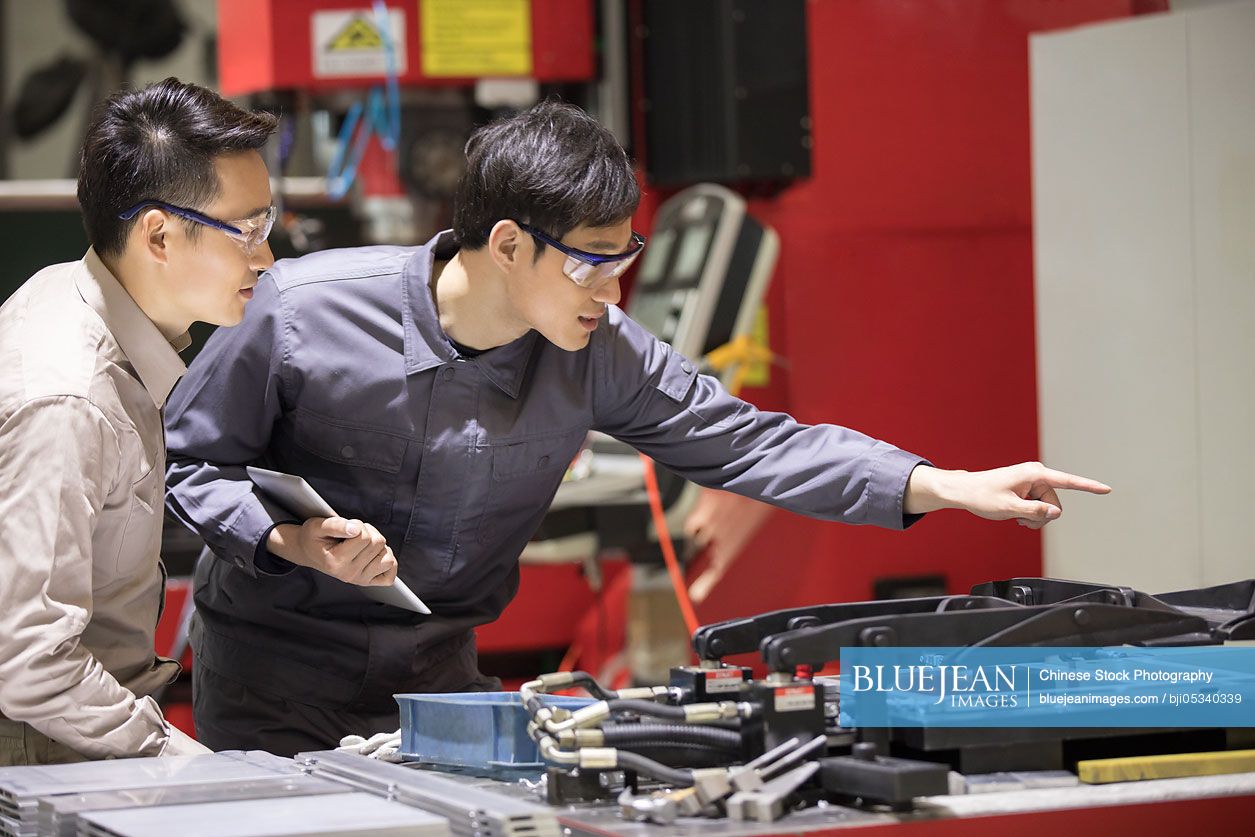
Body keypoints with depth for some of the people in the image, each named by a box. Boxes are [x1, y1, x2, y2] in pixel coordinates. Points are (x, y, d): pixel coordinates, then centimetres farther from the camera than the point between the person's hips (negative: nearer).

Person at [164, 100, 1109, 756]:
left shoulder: (597, 354, -11)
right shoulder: (301, 310, -20)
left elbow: (745, 439, -8)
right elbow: (189, 457, -8)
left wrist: (950, 488, -15)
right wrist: (292, 540, -28)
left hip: (437, 671, 3)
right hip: (275, 664, -3)